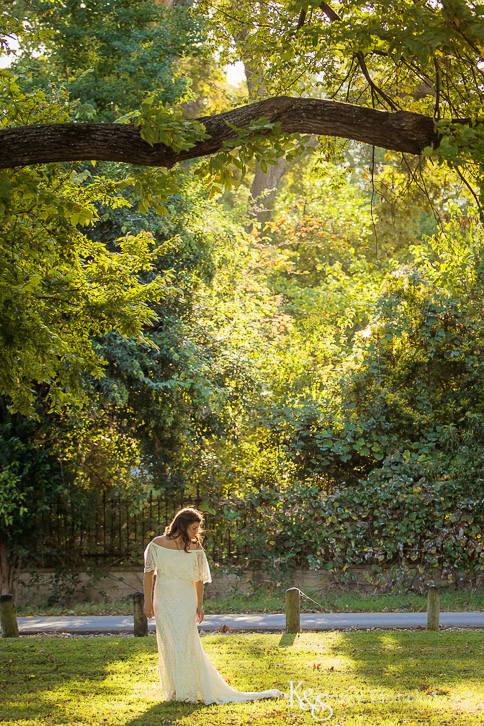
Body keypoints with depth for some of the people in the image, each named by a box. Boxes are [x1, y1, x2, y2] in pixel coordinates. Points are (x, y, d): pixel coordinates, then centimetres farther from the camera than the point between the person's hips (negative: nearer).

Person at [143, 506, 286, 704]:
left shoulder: (195, 550, 0)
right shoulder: (158, 544, -3)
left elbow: (199, 579, 7)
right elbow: (149, 573, 2)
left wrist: (199, 605, 5)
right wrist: (148, 600, -1)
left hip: (186, 602, 0)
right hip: (164, 601, 0)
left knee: (186, 644, -6)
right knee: (169, 645, 4)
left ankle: (189, 690, 2)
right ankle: (175, 690, 13)